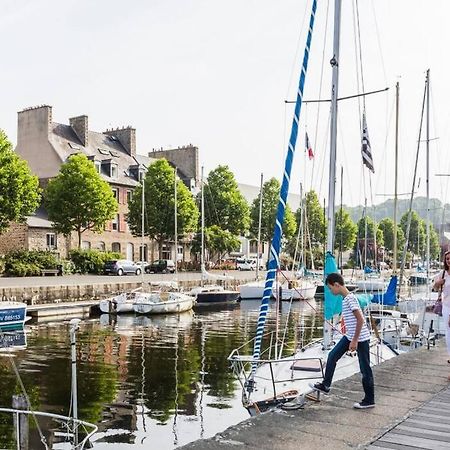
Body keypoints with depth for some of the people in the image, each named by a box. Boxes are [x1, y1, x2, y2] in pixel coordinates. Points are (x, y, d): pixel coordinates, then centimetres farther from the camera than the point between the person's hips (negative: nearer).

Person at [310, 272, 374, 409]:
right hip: (349, 336, 10)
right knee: (332, 356, 10)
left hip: (361, 338, -10)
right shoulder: (345, 298, 8)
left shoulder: (350, 298, -21)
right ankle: (325, 385, 20)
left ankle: (369, 400, 13)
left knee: (365, 369, 2)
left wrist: (354, 341, -22)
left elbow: (360, 320, -25)